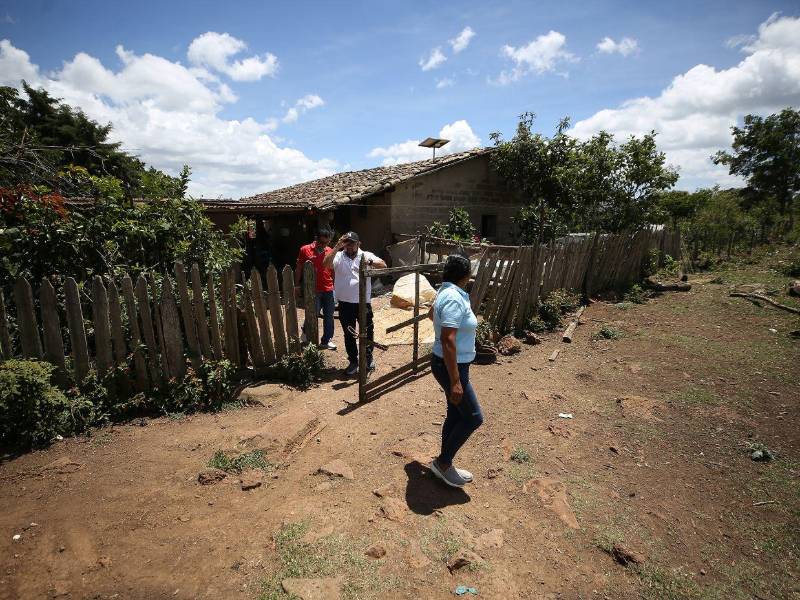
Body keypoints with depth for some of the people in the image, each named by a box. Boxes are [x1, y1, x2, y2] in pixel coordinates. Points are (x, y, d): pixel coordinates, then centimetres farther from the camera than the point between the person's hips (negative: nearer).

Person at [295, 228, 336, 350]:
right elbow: (299, 268, 3)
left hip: (329, 290, 3)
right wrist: (297, 285, 1)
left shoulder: (330, 251, 5)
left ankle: (326, 341, 21)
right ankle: (306, 331, 30)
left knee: (328, 316, 8)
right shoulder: (305, 250, -2)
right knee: (312, 315, 0)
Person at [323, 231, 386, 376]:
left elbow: (383, 265, -11)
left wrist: (370, 262, -29)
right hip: (345, 303, 1)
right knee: (349, 334, 11)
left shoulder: (366, 255, 0)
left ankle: (368, 358, 30)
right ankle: (353, 361, 25)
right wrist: (337, 247, -23)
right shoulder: (339, 257, 1)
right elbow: (326, 264, -17)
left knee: (367, 331, 10)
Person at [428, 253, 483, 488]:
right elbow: (447, 340, -31)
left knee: (456, 414, 18)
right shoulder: (455, 299, -25)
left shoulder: (446, 292, 5)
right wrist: (455, 381, -29)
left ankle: (444, 465, 31)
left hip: (451, 364, 10)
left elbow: (432, 313, 27)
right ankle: (443, 462, 15)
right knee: (474, 417, 2)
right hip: (451, 367, -10)